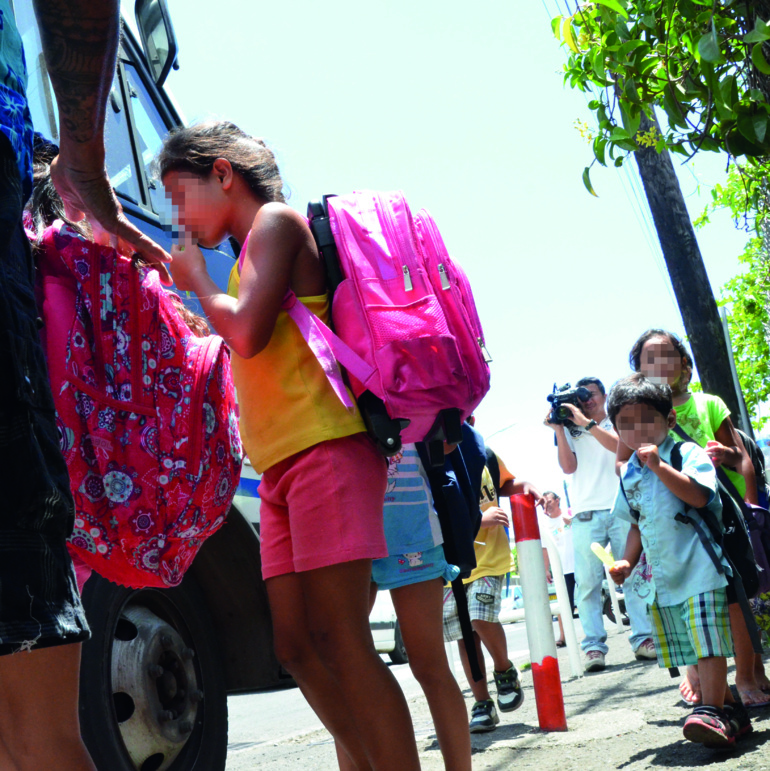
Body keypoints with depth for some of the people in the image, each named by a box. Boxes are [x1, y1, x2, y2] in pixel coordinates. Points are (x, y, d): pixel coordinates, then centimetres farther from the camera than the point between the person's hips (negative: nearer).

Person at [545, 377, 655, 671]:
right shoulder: (571, 431, 17)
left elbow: (620, 446, -6)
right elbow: (568, 467, 3)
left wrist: (587, 422, -12)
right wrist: (559, 429, -2)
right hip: (586, 514, 1)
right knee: (587, 581, -7)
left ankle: (643, 639, 3)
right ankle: (593, 647, -6)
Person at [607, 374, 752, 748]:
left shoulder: (687, 453, -6)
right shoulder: (629, 474, 13)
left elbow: (698, 496, -23)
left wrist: (658, 465, -26)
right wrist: (627, 561, 10)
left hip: (699, 566, -7)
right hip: (663, 575, 7)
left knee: (707, 642, -12)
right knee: (692, 648, 10)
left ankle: (711, 712, -6)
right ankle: (730, 710, 20)